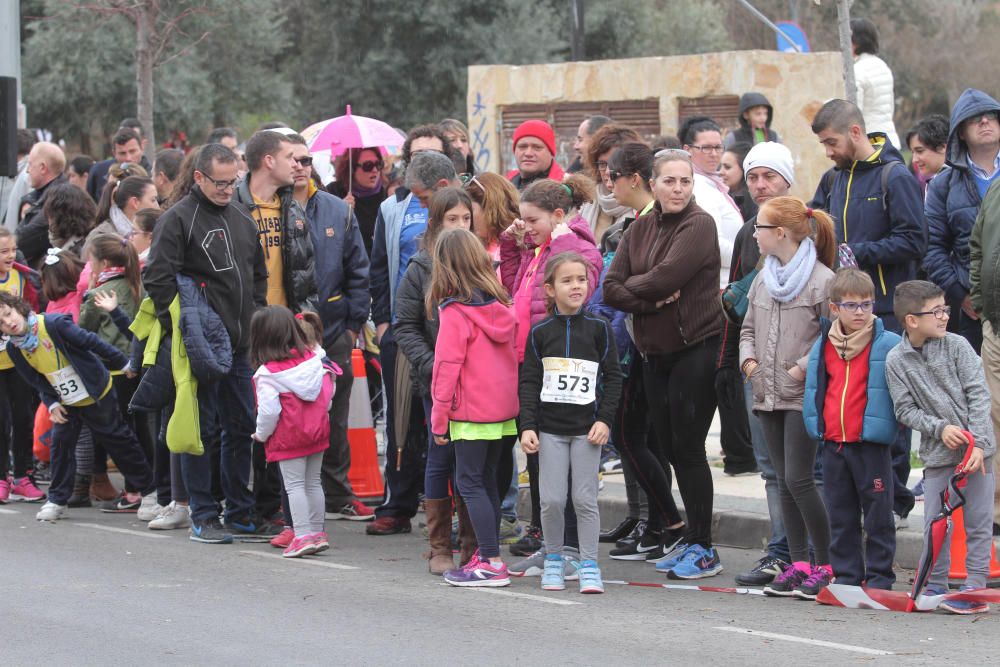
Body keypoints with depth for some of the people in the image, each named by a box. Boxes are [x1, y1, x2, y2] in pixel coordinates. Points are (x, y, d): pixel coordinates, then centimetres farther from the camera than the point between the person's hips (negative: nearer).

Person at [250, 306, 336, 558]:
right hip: (317, 430, 6)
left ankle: (303, 535, -6)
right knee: (313, 482, 15)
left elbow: (269, 410, -18)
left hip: (288, 436, -6)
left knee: (294, 485, 0)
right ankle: (318, 533, 19)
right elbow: (328, 393, 5)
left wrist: (262, 434, 0)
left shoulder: (267, 374, -16)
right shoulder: (313, 358, -1)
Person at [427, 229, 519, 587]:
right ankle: (487, 554, 20)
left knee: (470, 481, -3)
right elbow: (513, 353, 12)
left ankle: (491, 563, -9)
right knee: (487, 480, 16)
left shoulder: (455, 311, -14)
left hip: (471, 411, -7)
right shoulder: (502, 305, 6)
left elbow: (447, 366, -14)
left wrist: (439, 419, -8)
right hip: (505, 409, 7)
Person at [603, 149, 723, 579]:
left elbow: (664, 277, -20)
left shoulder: (699, 225, -9)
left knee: (687, 448, -6)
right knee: (669, 447, 11)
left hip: (695, 348, -7)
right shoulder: (639, 230, 11)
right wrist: (651, 300, -14)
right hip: (654, 351, 7)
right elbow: (611, 289, 2)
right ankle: (691, 539, 22)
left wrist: (632, 285, -3)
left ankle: (703, 548, 1)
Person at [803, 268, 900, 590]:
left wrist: (892, 425, -8)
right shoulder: (823, 346, 8)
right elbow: (814, 390, 18)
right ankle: (846, 575, 19)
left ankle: (879, 576, 9)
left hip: (871, 445, -5)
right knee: (841, 517, 11)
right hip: (833, 443, 5)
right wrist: (815, 426, 14)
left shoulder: (889, 345, -7)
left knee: (877, 515, 1)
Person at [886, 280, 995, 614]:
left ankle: (975, 589, 8)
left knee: (977, 523, 1)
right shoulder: (896, 360, -1)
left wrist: (977, 444, -13)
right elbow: (905, 410, -1)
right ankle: (934, 587, 19)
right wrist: (940, 428, -16)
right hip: (936, 452, 1)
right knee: (934, 525, 5)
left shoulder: (956, 345, -3)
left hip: (976, 449, -1)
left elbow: (978, 395, -5)